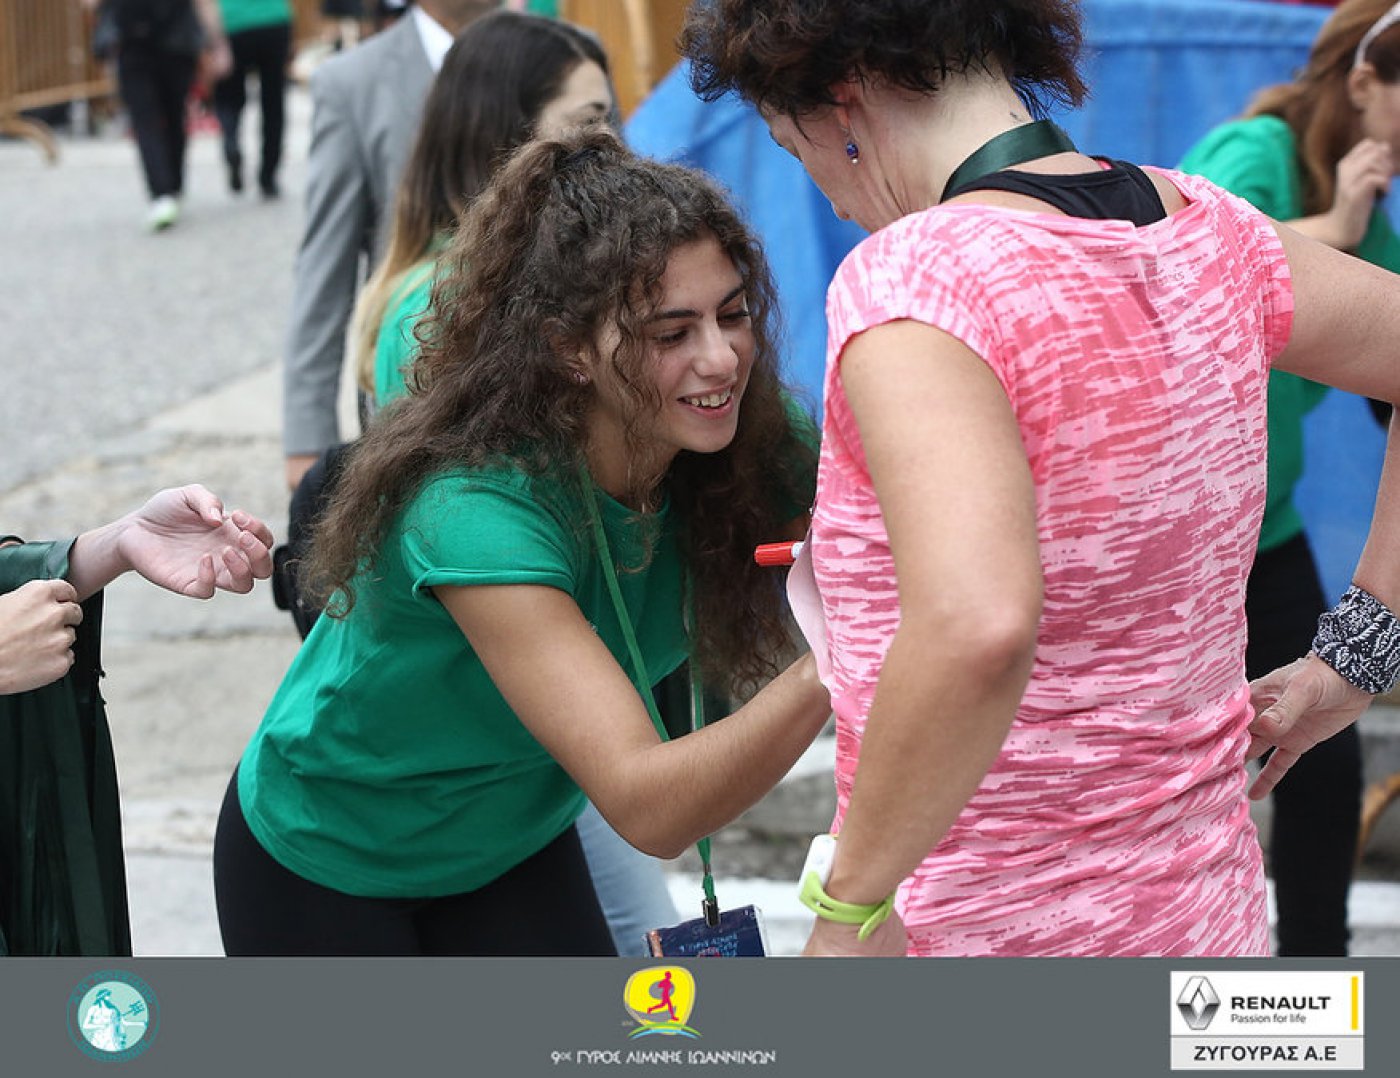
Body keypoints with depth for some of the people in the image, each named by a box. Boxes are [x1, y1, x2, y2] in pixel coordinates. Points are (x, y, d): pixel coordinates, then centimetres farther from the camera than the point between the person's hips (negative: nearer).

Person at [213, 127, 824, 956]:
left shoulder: (755, 448, -19)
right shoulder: (477, 507, -38)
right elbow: (645, 807, -44)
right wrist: (821, 675, -59)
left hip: (515, 843, 5)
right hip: (322, 868, -5)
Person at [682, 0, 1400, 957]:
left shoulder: (906, 277, -21)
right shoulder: (1205, 230, 2)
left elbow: (975, 626, -36)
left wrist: (850, 903, -25)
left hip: (986, 927, -7)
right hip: (1205, 912, 7)